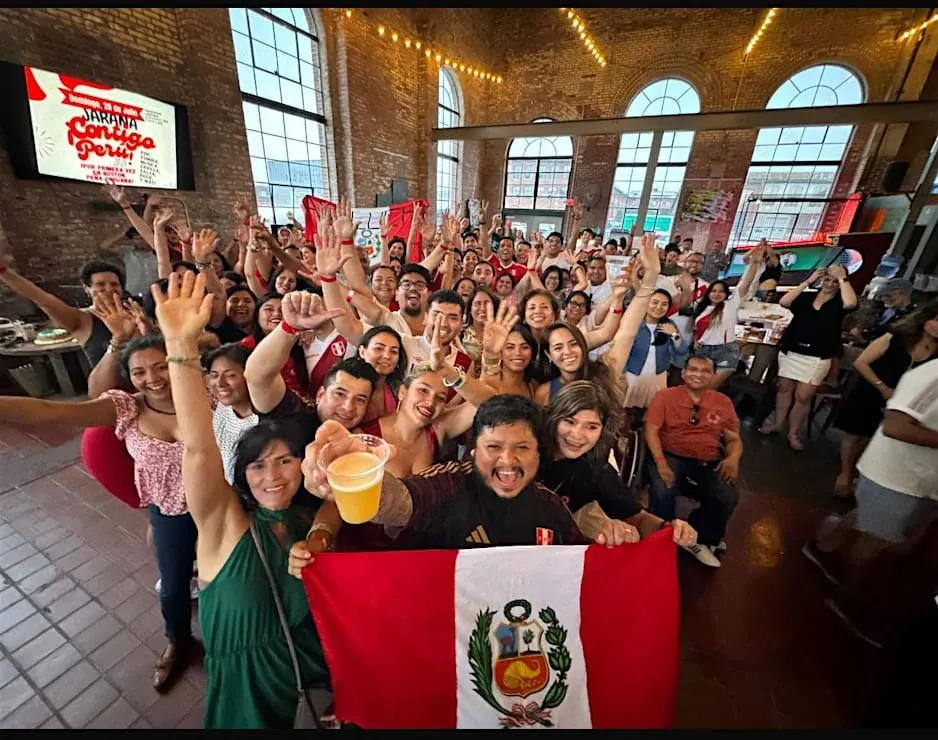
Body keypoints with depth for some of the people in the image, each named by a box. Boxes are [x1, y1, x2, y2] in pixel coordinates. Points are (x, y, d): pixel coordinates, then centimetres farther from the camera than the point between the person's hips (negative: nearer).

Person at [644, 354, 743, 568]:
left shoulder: (723, 402, 13)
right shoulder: (666, 396, 2)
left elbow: (734, 439, 16)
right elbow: (651, 431, -5)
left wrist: (733, 458, -9)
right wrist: (660, 462, -20)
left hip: (709, 464, 3)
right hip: (672, 457, -3)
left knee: (729, 497, -25)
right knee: (662, 490, -32)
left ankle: (697, 538, 4)